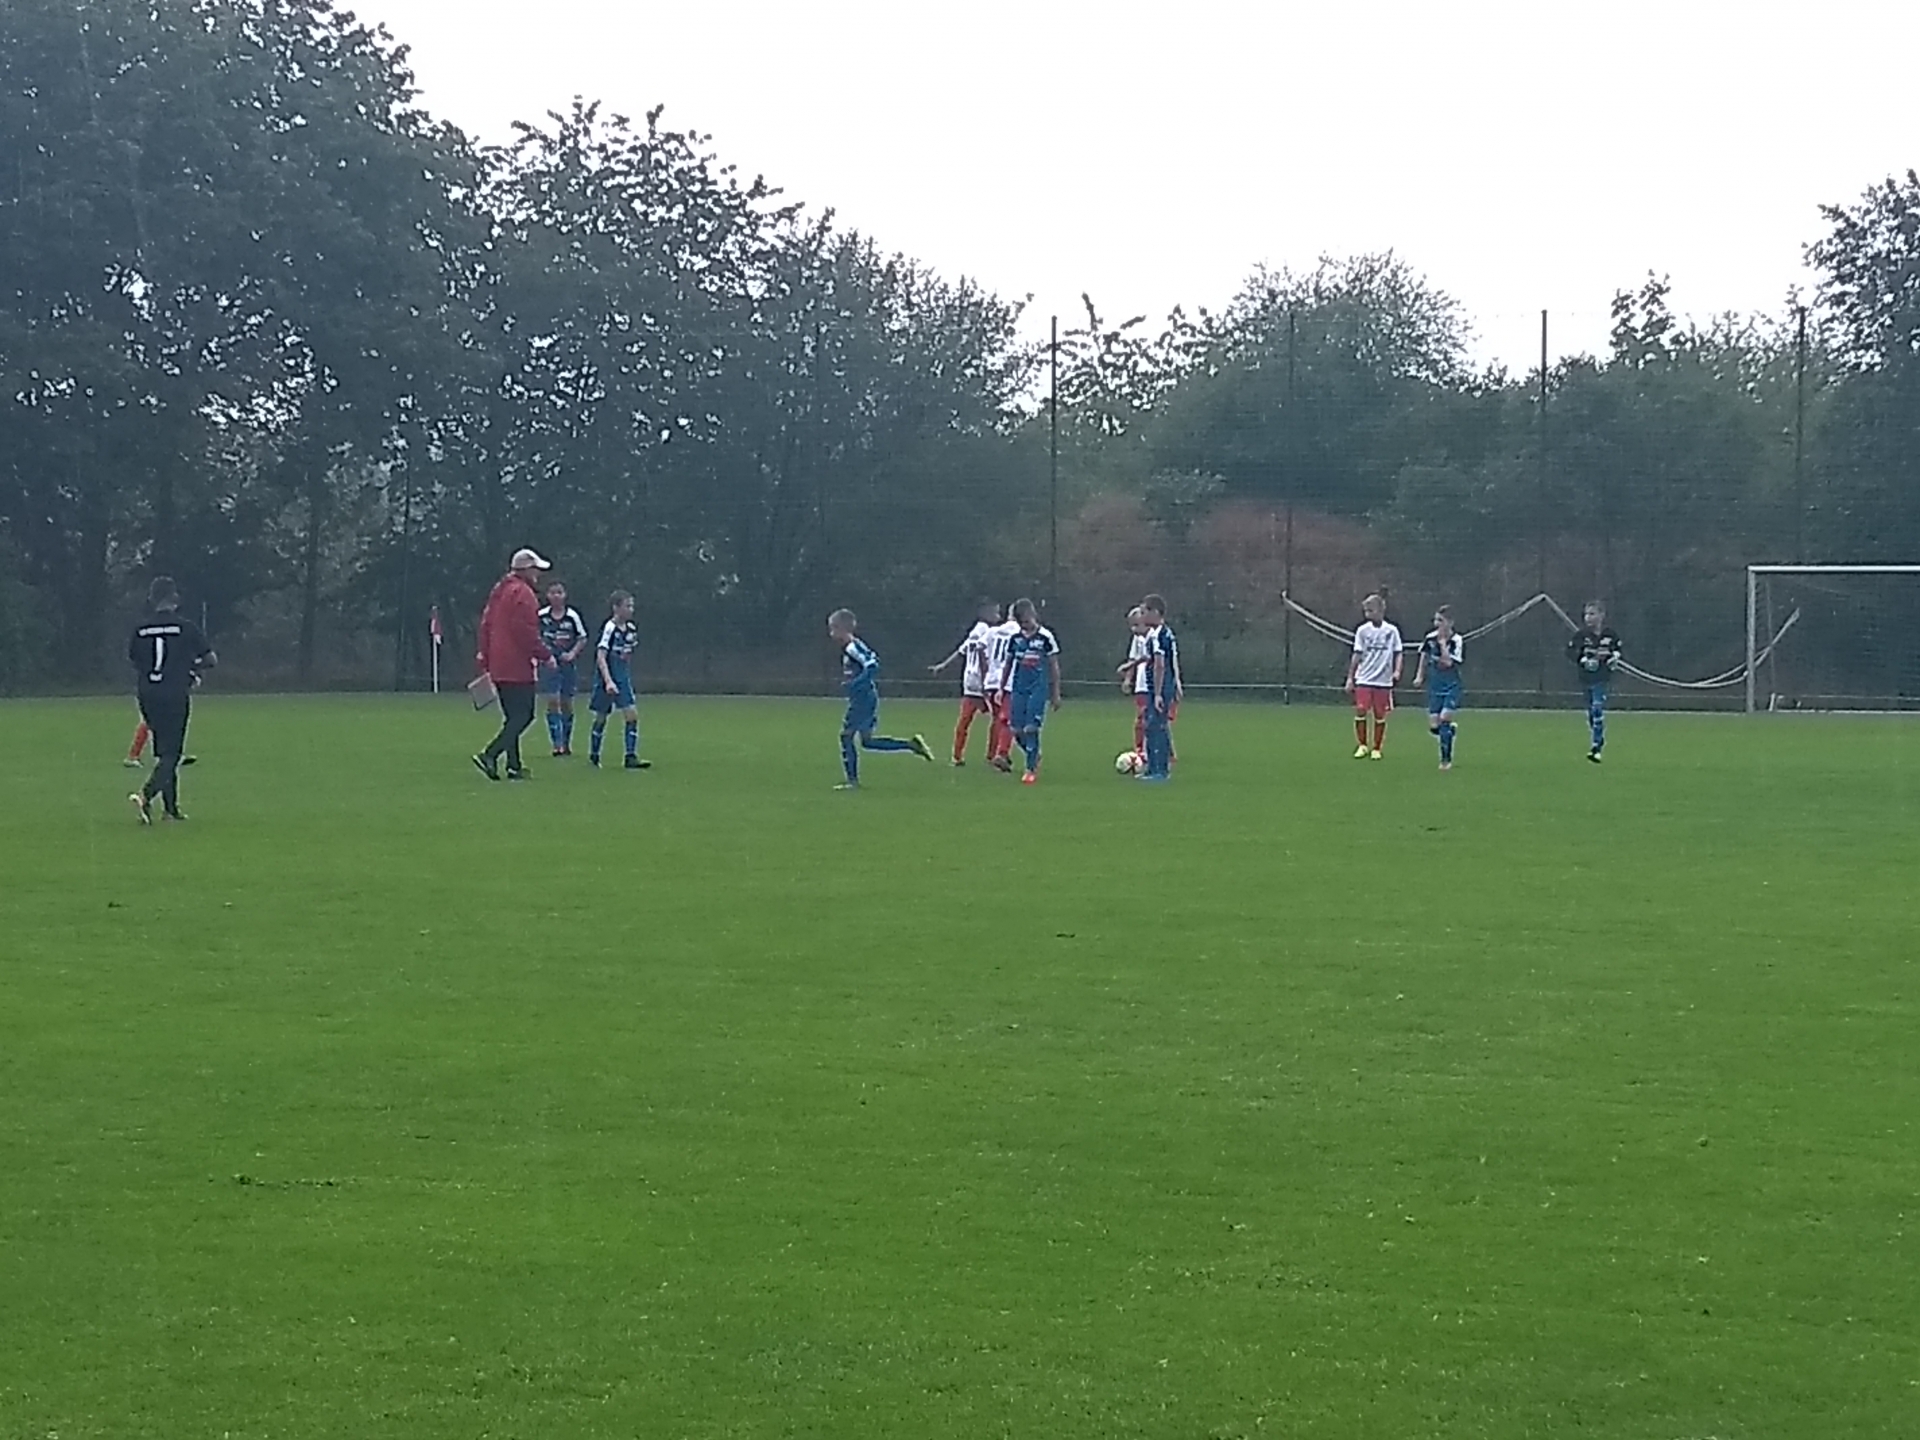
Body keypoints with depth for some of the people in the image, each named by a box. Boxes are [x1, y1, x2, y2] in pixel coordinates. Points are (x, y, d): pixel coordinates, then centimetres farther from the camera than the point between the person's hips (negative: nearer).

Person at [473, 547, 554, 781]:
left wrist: (485, 659, 22)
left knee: (513, 717, 13)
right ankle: (490, 755, -17)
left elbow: (486, 624, 19)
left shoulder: (499, 590, 16)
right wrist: (545, 655, -10)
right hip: (517, 666, -10)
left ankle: (513, 765, 11)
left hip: (498, 666, 10)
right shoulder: (523, 593, -12)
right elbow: (526, 632, -19)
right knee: (523, 716, -8)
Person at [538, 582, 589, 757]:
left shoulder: (572, 616, -5)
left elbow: (582, 639, 4)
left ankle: (567, 743, 21)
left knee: (566, 703, 8)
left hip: (568, 663, 1)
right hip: (549, 663, -1)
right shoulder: (541, 616, -4)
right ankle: (556, 744, -7)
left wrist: (572, 653, -11)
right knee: (553, 701, -10)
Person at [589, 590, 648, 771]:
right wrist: (608, 681, -30)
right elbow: (600, 657, -22)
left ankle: (631, 756, -7)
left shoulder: (632, 629, 4)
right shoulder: (609, 629, -17)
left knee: (632, 714, -7)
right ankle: (593, 755, 24)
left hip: (623, 678, 6)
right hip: (606, 678, -6)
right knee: (601, 716, 7)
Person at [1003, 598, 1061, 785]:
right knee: (1016, 729, -1)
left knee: (1031, 728, -13)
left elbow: (1054, 666, 0)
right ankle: (1034, 757, 23)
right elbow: (1008, 664, 17)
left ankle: (1031, 769, -4)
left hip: (1038, 688, -4)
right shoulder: (1015, 638, 6)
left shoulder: (1045, 637, -5)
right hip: (1019, 688, 4)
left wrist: (1056, 693, 1)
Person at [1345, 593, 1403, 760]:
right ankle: (1362, 745, 5)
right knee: (1360, 711, -9)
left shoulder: (1392, 630, 1)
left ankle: (1376, 748, 14)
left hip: (1383, 680, 0)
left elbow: (1398, 653, 6)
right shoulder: (1362, 631, 3)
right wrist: (1350, 677, 4)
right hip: (1364, 679, 0)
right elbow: (1357, 655, 6)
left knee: (1380, 715, 3)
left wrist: (1397, 671, -11)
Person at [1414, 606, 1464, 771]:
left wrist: (1443, 642, -24)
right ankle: (1450, 730, 32)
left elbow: (1448, 662, -26)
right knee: (1434, 725, -3)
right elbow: (1424, 657, 16)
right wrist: (1420, 676, 9)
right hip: (1434, 686, 4)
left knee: (1444, 718, -18)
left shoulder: (1456, 641, -13)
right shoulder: (1430, 638, -1)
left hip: (1451, 686, -4)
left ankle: (1446, 759, -6)